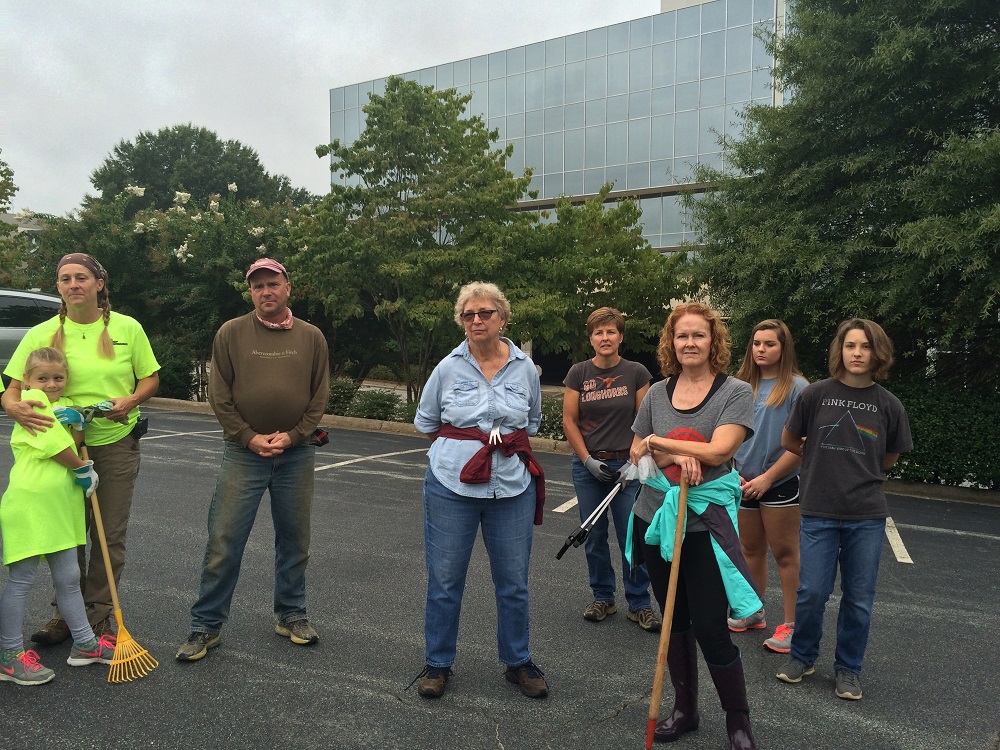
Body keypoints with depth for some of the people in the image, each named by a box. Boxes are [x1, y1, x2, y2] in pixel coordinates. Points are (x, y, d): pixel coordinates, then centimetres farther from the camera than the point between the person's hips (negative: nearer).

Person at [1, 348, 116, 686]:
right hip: (29, 507, -8)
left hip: (60, 510, 8)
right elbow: (54, 446, -17)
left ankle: (85, 643, 24)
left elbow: (72, 446, 15)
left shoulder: (60, 406, 18)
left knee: (68, 578, 15)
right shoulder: (31, 401, -10)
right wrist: (84, 469, -4)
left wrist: (77, 423, -3)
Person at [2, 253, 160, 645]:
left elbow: (150, 378, 5)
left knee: (109, 536, 6)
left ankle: (98, 616, 21)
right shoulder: (42, 334, -2)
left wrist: (131, 400, -15)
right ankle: (66, 612, 30)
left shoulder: (127, 328, -2)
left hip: (116, 443, -1)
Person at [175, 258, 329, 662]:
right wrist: (249, 437, -10)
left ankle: (291, 615, 29)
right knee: (224, 541, 1)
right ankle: (206, 625, 15)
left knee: (294, 539, 12)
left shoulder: (311, 337, 3)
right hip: (243, 451, -2)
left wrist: (292, 436, -8)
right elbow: (219, 396, -3)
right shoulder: (231, 333, -1)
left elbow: (319, 397, 3)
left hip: (296, 453, 2)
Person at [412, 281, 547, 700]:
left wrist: (505, 444, 7)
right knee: (444, 580, 8)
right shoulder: (448, 367, -2)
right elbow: (425, 423, 10)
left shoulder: (525, 368, 2)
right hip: (451, 484, -1)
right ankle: (437, 663, 26)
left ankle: (517, 662, 30)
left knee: (514, 582, 10)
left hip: (512, 487, 1)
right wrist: (462, 445, 7)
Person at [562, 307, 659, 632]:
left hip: (626, 464, -1)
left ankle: (639, 604, 15)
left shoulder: (637, 373, -1)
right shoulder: (578, 373, 1)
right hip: (588, 465, 2)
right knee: (594, 536, 9)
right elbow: (569, 420, 1)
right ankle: (603, 598, 26)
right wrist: (587, 459, -6)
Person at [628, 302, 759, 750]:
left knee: (710, 630, -1)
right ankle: (685, 709, 35)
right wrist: (676, 458, -15)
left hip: (704, 525, -4)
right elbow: (637, 453, 5)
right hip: (655, 519, 4)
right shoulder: (658, 393, 6)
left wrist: (657, 442, -9)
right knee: (674, 621, 16)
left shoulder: (735, 392, -7)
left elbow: (718, 450, -19)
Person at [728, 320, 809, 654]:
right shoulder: (742, 385, 7)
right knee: (751, 549, 16)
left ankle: (790, 624, 14)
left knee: (785, 554, 3)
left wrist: (767, 477, -15)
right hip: (743, 485, 5)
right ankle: (754, 612, 31)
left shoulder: (796, 387, -9)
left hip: (780, 484, -5)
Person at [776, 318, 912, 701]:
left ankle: (848, 669, 28)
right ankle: (802, 656, 26)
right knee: (812, 592, 3)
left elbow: (889, 458, 15)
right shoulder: (816, 394, -5)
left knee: (859, 599, 9)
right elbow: (789, 441, 8)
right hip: (819, 512, -1)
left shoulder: (888, 405, -1)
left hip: (867, 515, 1)